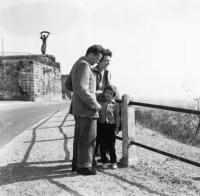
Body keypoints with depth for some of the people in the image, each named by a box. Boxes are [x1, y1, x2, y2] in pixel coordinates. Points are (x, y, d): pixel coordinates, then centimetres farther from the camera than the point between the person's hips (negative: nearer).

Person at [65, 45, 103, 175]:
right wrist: (95, 105, -18)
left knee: (80, 137, 15)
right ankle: (84, 166, 5)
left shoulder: (77, 64, 16)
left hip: (78, 108, 10)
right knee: (88, 138, -2)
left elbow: (68, 85, 22)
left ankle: (77, 163, 22)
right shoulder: (84, 65, -16)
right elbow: (81, 89, -25)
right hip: (87, 109, -10)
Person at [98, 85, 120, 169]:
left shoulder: (115, 104, 1)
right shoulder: (100, 103, 5)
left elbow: (117, 116, 3)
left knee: (111, 144, 1)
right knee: (102, 144, 6)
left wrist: (117, 127, 0)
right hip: (101, 125, 2)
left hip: (111, 125, -2)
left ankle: (113, 161, 14)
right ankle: (104, 162, 16)